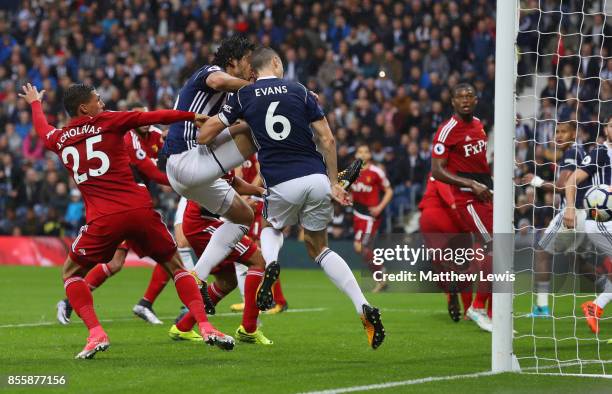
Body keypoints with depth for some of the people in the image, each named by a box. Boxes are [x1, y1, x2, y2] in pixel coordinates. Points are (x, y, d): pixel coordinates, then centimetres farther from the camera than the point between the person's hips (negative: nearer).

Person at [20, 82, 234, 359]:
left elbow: (42, 128, 40)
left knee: (71, 273, 21)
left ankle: (96, 334, 0)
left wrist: (35, 103, 60)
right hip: (140, 211, -1)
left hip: (103, 220, 1)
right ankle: (205, 327, 3)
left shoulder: (59, 139, 16)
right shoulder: (108, 122, 6)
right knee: (175, 266, 17)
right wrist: (193, 116, 10)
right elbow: (155, 117, 2)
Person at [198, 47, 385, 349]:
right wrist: (335, 183, 8)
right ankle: (364, 308, 1)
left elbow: (204, 136, 7)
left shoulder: (244, 96, 6)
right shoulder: (299, 91, 8)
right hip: (317, 178, 1)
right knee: (318, 248, 20)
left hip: (282, 185, -1)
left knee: (271, 228, 31)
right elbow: (327, 139, 2)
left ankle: (270, 264, -6)